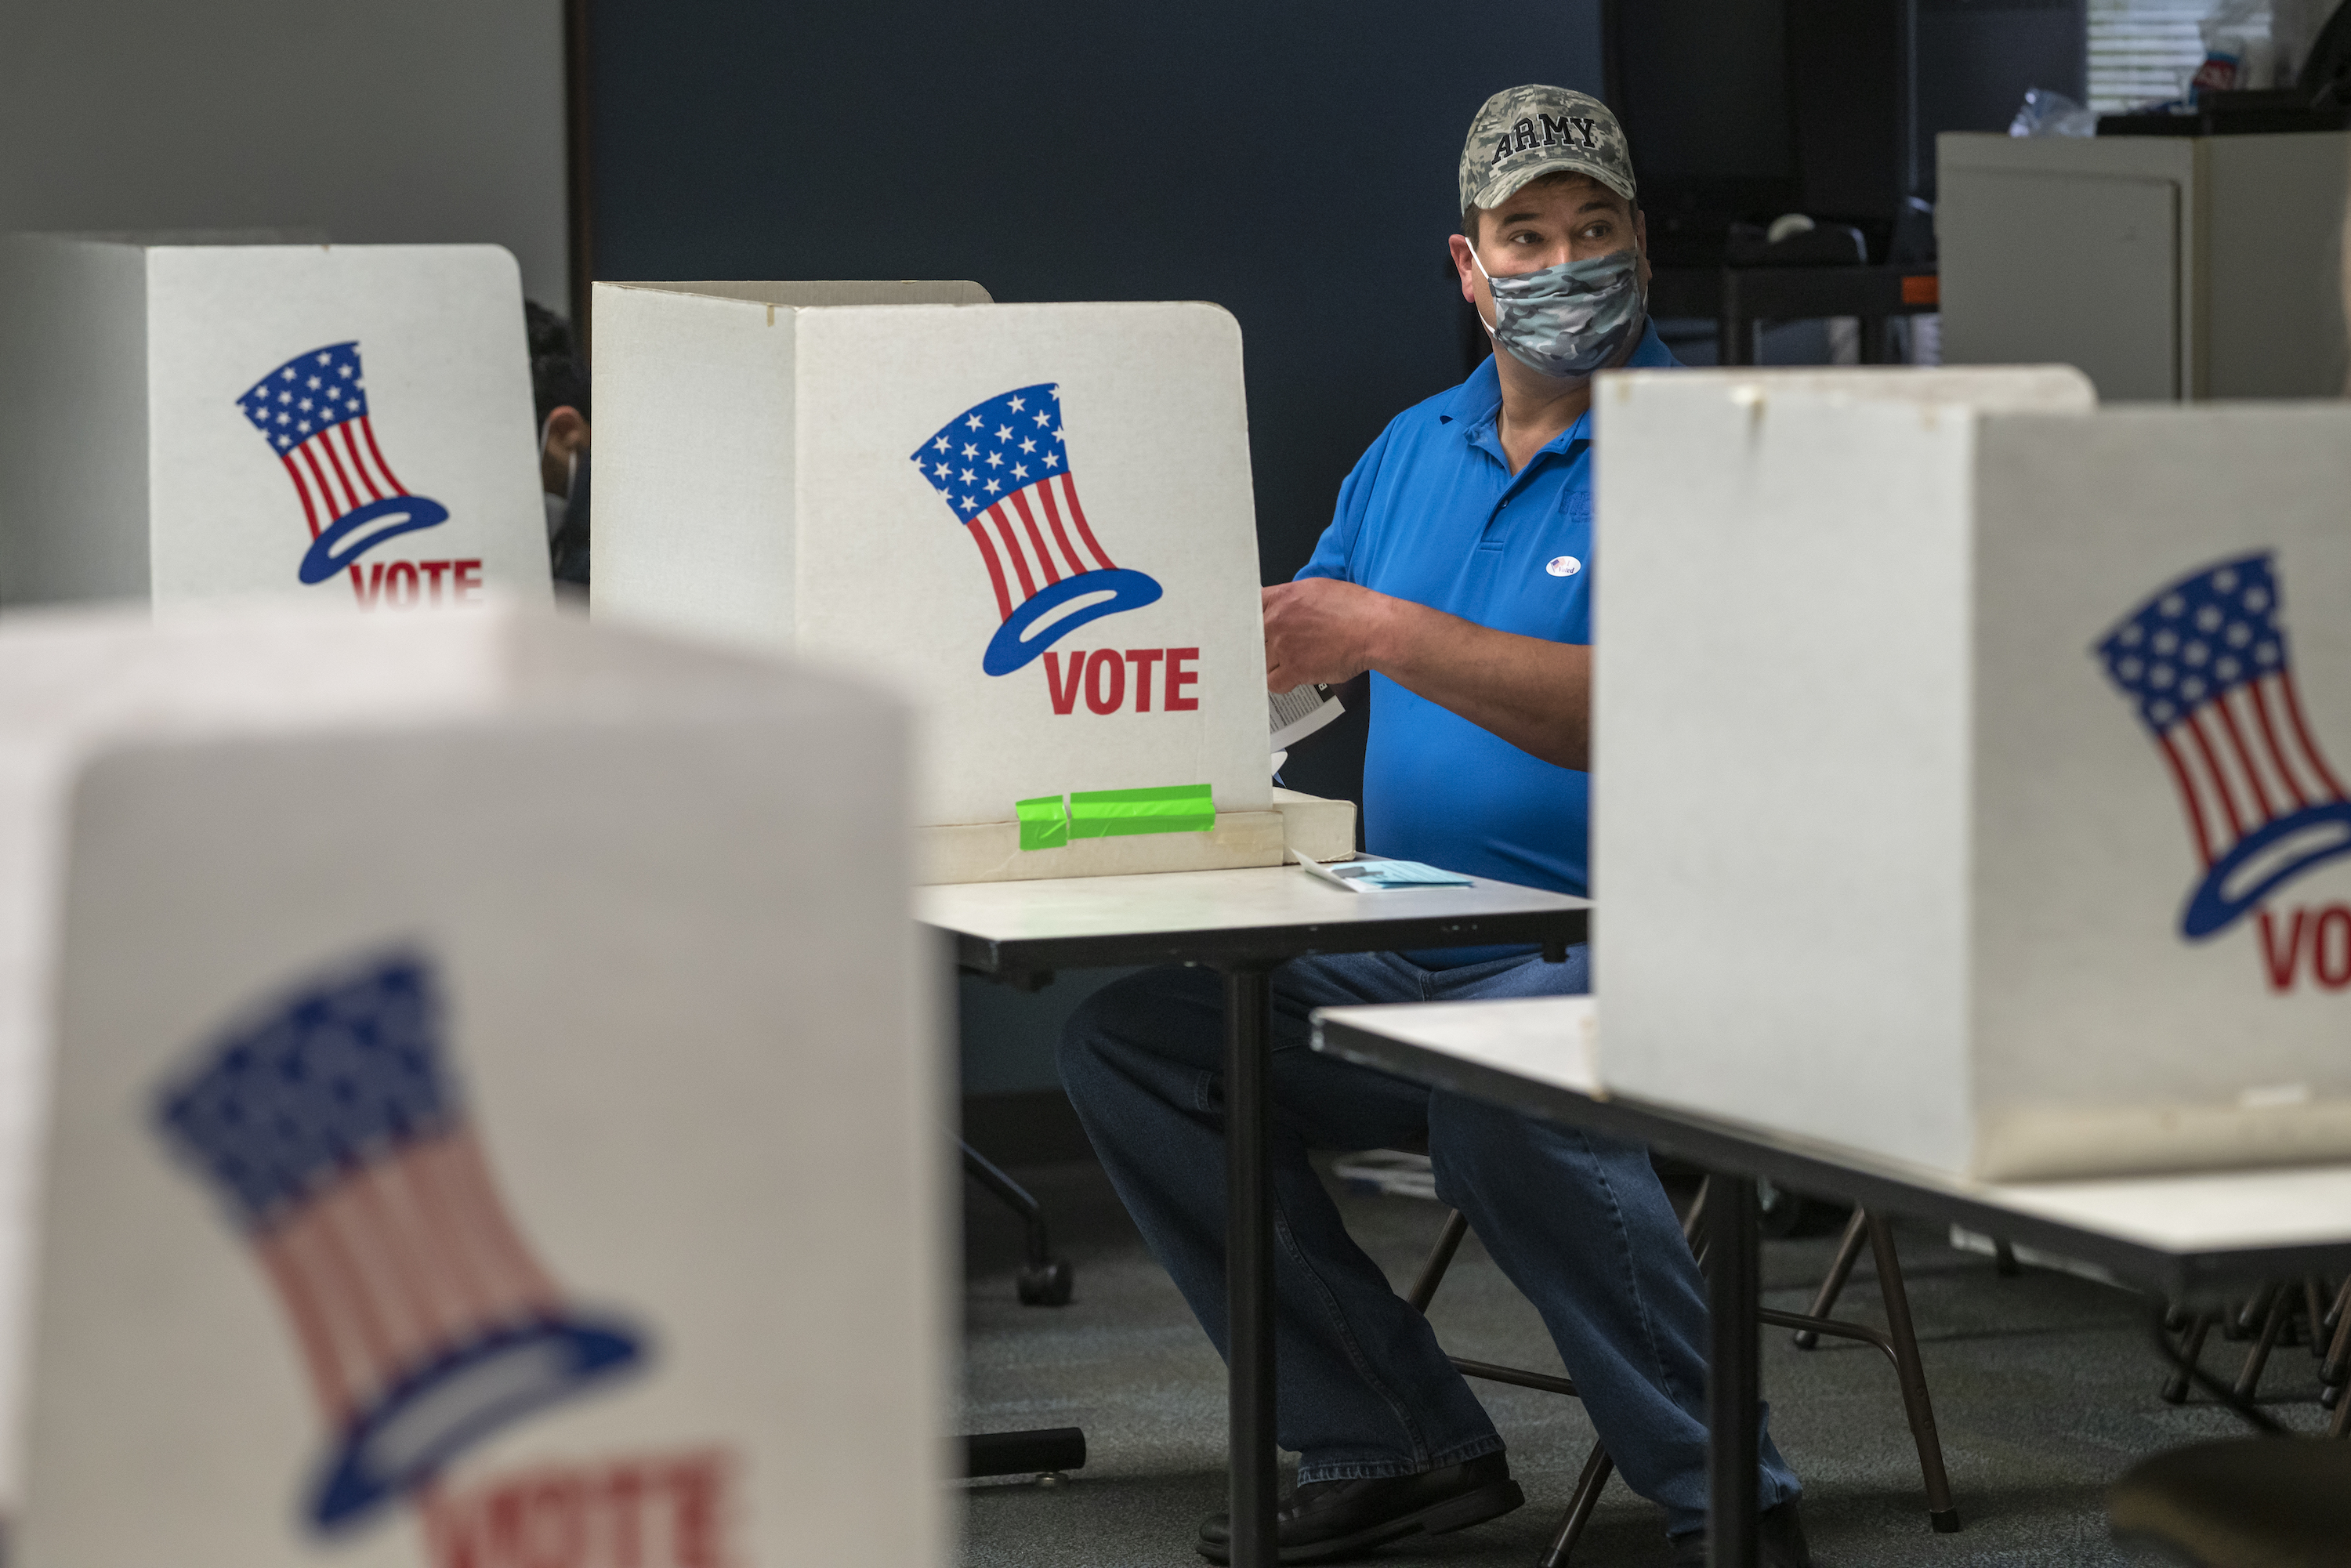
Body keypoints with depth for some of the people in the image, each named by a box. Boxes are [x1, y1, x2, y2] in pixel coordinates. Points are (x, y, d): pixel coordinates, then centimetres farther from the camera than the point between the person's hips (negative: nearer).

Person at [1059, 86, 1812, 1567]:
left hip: (1615, 949, -8)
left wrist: (1392, 637, -21)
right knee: (1130, 1040, -7)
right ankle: (1400, 1447, 0)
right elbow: (1283, 649, 21)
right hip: (1400, 962, 8)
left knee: (1497, 1092, -38)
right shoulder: (1414, 450, 17)